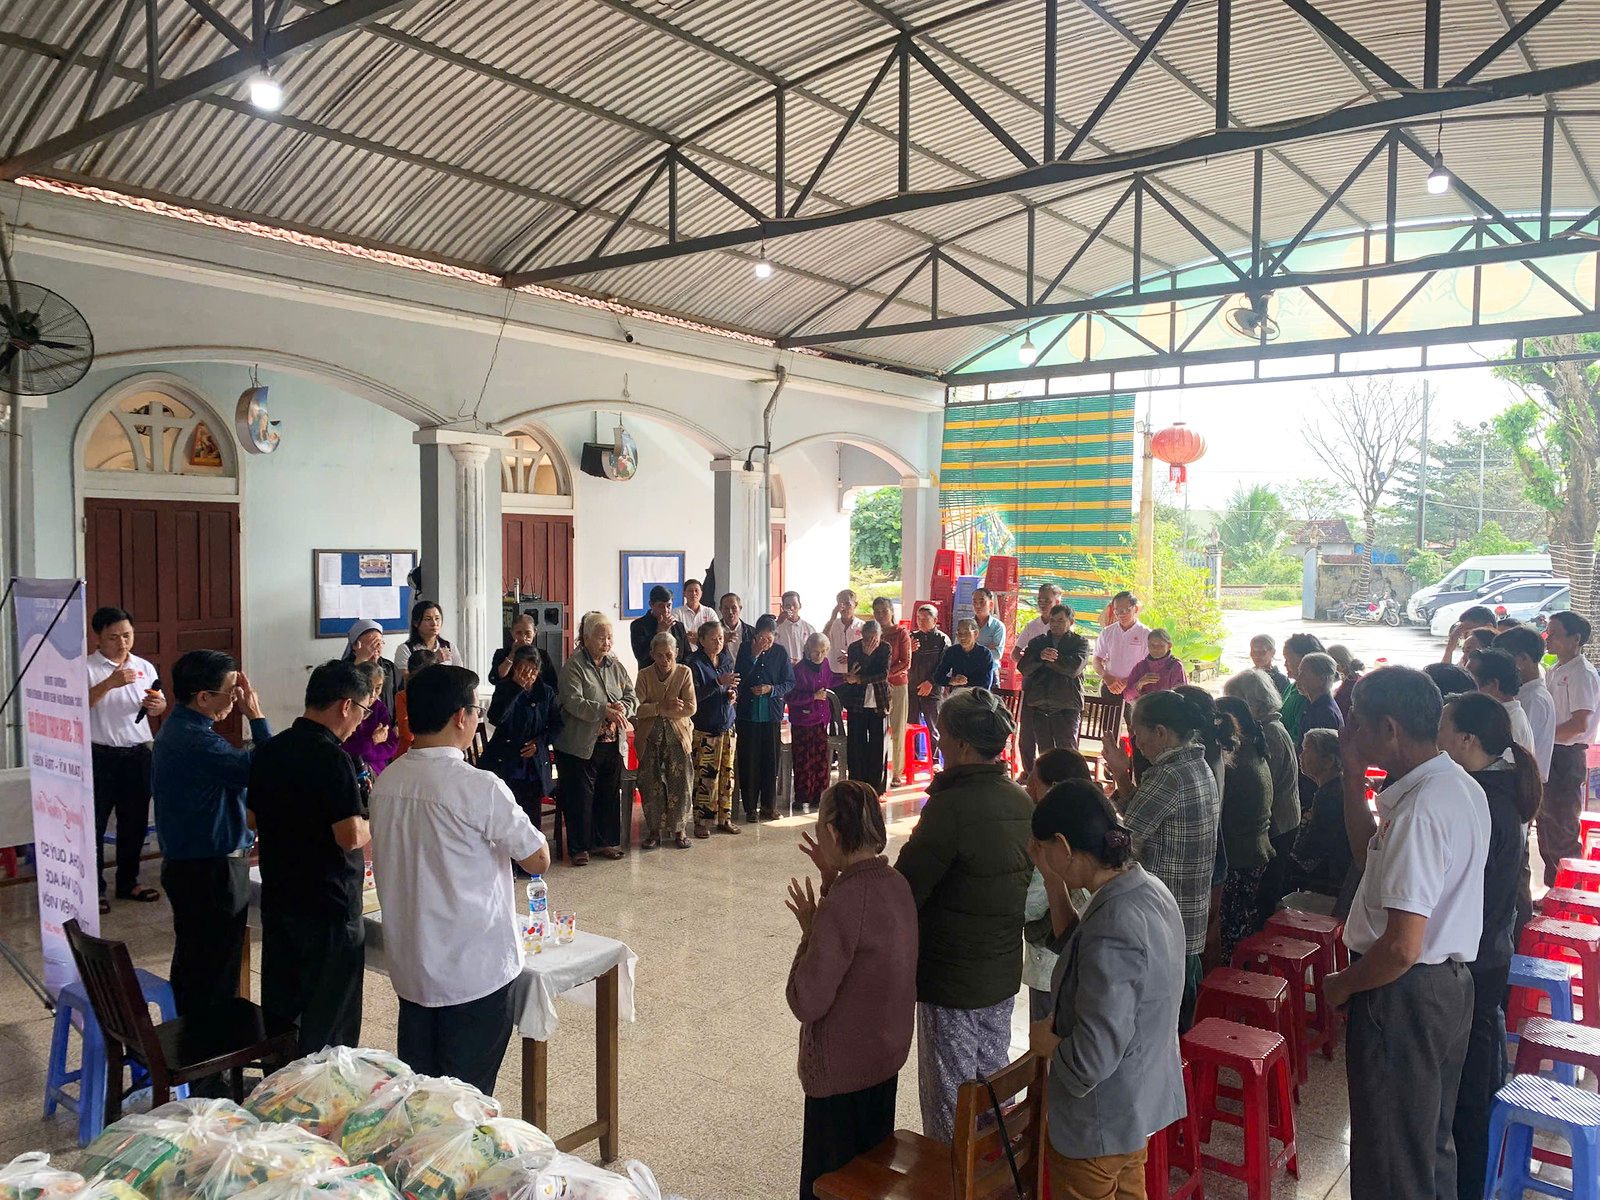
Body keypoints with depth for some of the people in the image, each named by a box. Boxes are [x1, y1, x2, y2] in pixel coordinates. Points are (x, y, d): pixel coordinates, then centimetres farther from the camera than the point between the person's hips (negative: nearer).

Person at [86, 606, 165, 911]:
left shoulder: (145, 667, 8)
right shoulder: (87, 669, -7)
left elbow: (158, 708, 14)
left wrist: (156, 704, -9)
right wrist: (109, 683, -31)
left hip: (138, 754, 5)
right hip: (100, 756, -5)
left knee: (135, 821, 13)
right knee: (95, 823, 1)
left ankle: (127, 882, 27)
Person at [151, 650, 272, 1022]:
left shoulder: (175, 729, 9)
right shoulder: (196, 741, -25)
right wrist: (255, 714, -20)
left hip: (185, 863, 11)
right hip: (211, 870, -11)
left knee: (193, 960, 22)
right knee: (214, 974, 0)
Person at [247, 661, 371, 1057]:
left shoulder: (268, 751, 4)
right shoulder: (331, 758, -21)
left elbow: (254, 819, 16)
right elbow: (351, 837, -26)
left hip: (277, 900, 8)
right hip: (328, 905, -8)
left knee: (280, 1008, 20)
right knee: (329, 1022, 5)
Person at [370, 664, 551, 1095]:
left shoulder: (386, 782, 0)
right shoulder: (479, 788, -21)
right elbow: (539, 861, -12)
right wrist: (513, 823, 5)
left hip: (410, 966, 7)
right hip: (475, 970, -6)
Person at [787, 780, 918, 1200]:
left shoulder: (844, 903, -29)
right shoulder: (896, 883, -4)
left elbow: (806, 1002, -25)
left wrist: (808, 930, -14)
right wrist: (833, 881, -1)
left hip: (841, 1068, -8)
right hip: (888, 1054, 8)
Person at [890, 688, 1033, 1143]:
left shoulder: (951, 807, -25)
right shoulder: (1023, 804, 0)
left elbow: (906, 890, -23)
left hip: (951, 978, -8)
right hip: (1004, 972, 8)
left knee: (949, 1100, 7)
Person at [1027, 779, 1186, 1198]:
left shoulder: (1112, 931, -36)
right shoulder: (1149, 888, -7)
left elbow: (1089, 1062, -31)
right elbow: (1076, 946, 9)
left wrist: (1042, 1039, -12)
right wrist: (1054, 883, -2)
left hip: (1100, 1124, -8)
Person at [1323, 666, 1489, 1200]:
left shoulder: (1420, 811, -28)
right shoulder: (1460, 786, 4)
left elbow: (1402, 948, -29)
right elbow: (1372, 859, 15)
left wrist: (1342, 985, -11)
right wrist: (1354, 777, 6)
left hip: (1403, 995, -10)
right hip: (1450, 983, 10)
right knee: (1432, 1141, 26)